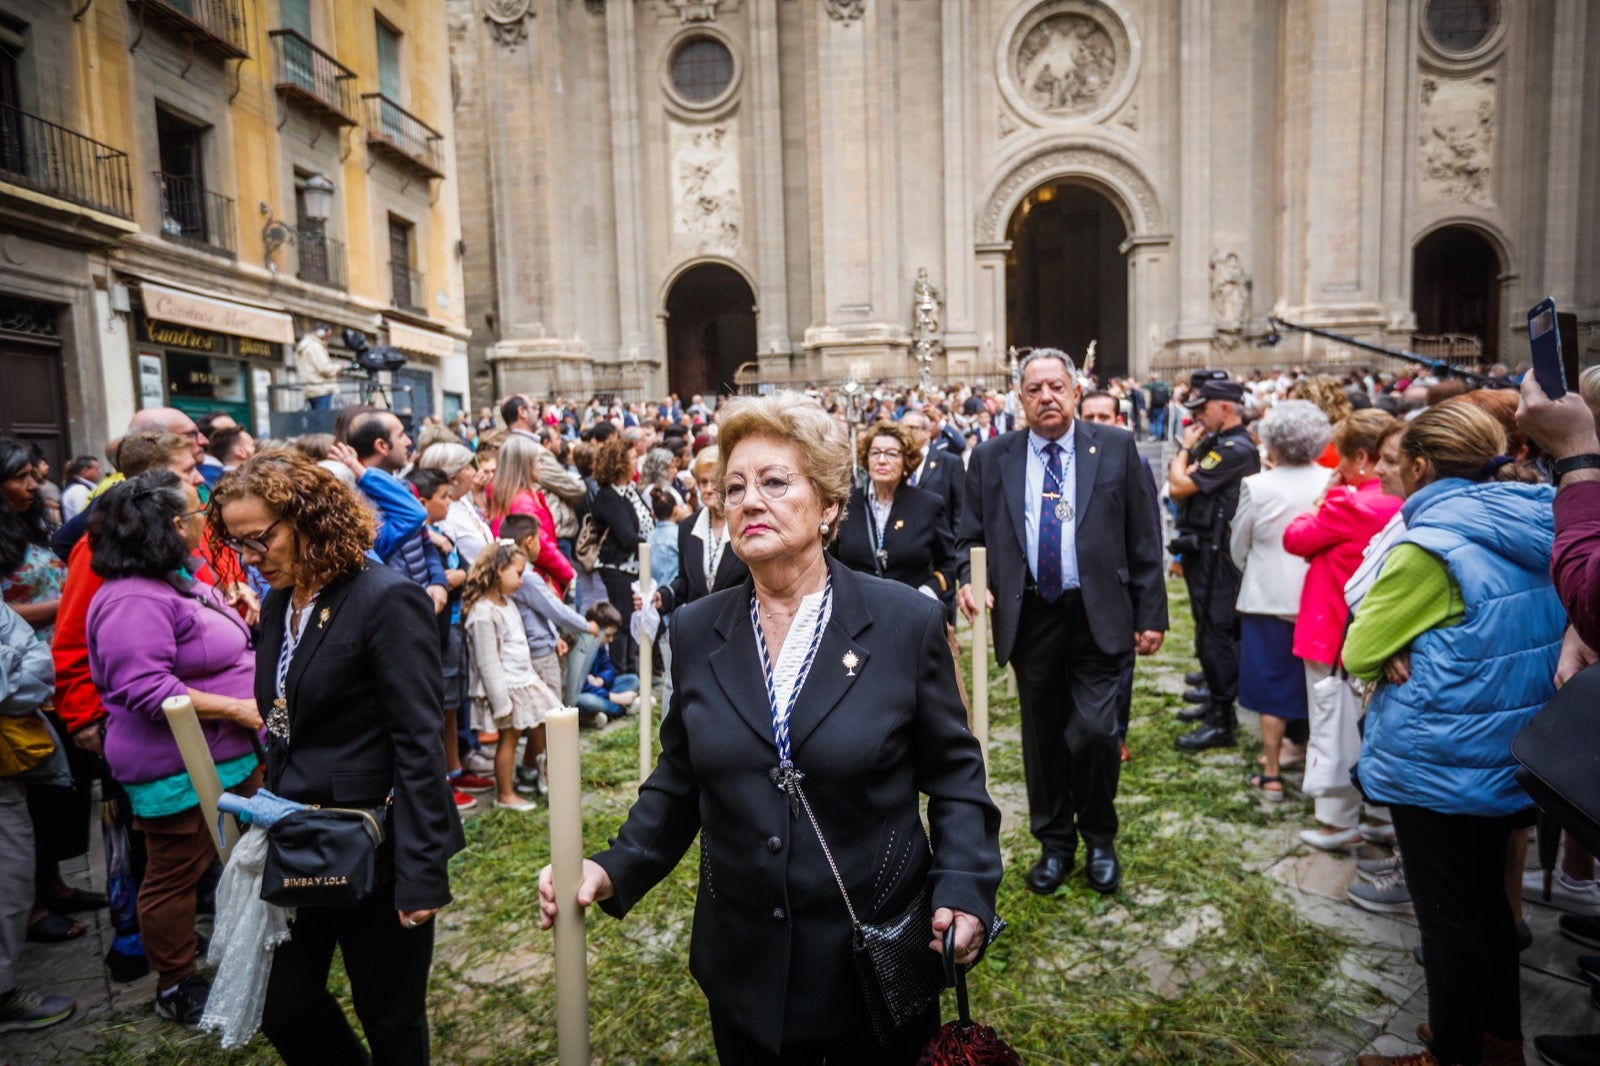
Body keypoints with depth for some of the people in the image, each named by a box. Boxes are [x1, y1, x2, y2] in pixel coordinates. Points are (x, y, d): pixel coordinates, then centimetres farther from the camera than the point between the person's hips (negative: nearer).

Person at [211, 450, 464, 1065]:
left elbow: (418, 745, -20)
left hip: (374, 850, -7)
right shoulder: (279, 603, 6)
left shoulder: (387, 601, -18)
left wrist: (421, 872, -21)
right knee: (282, 1009, 18)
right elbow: (286, 730, 12)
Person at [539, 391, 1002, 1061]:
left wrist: (964, 889, -16)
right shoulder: (695, 631, -2)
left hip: (878, 963, -2)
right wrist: (615, 869, -8)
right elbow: (679, 779, 5)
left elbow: (953, 772, -3)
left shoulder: (906, 622, -10)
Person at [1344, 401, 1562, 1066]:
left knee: (1447, 914, 8)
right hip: (1510, 756, 8)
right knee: (1487, 897, 23)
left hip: (1440, 763, -8)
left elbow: (1358, 655, -15)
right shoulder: (1536, 531, 1)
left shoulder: (1430, 548, -22)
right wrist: (1413, 647, 0)